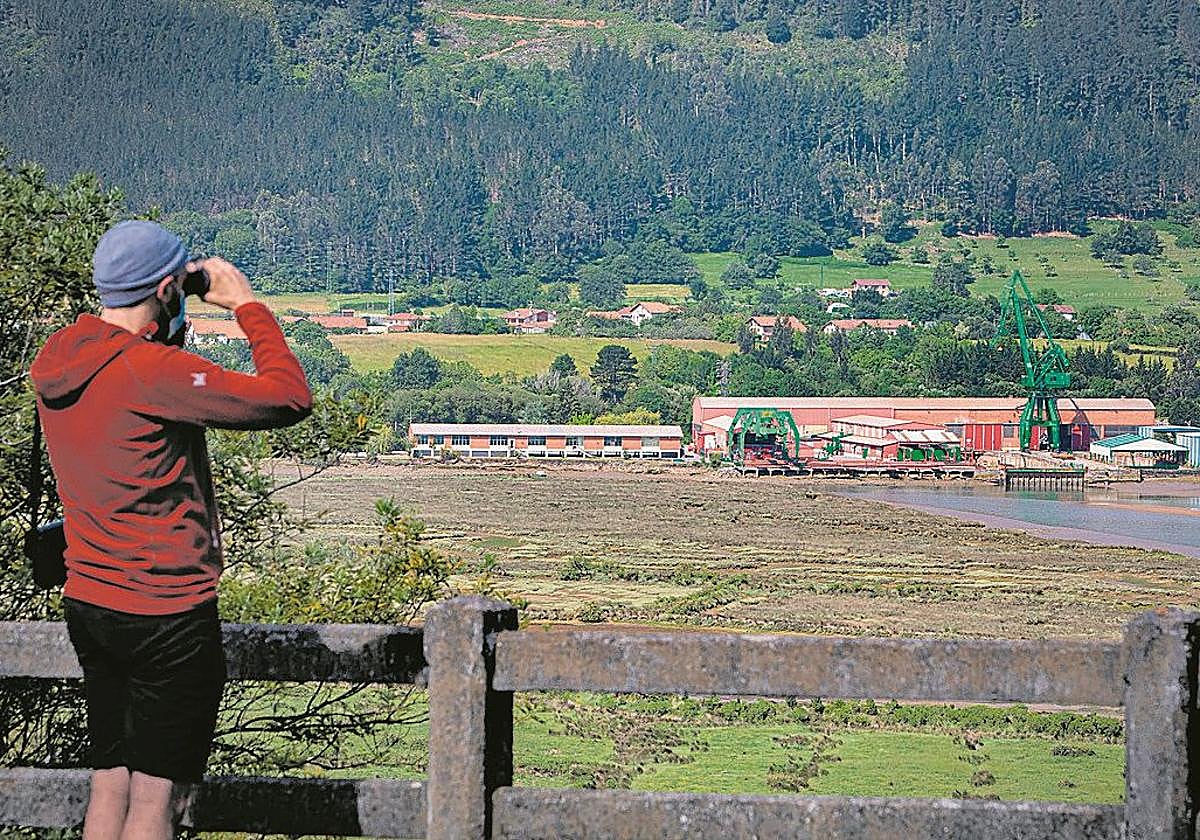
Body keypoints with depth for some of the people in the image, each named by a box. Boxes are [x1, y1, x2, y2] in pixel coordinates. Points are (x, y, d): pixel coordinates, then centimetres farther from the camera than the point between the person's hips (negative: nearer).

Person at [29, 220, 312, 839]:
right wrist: (247, 305, -8)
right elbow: (289, 399, -20)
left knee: (109, 787, 13)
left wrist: (164, 329, 16)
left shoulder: (57, 363, 5)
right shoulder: (151, 370, -20)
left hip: (88, 603, 8)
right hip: (167, 616, -8)